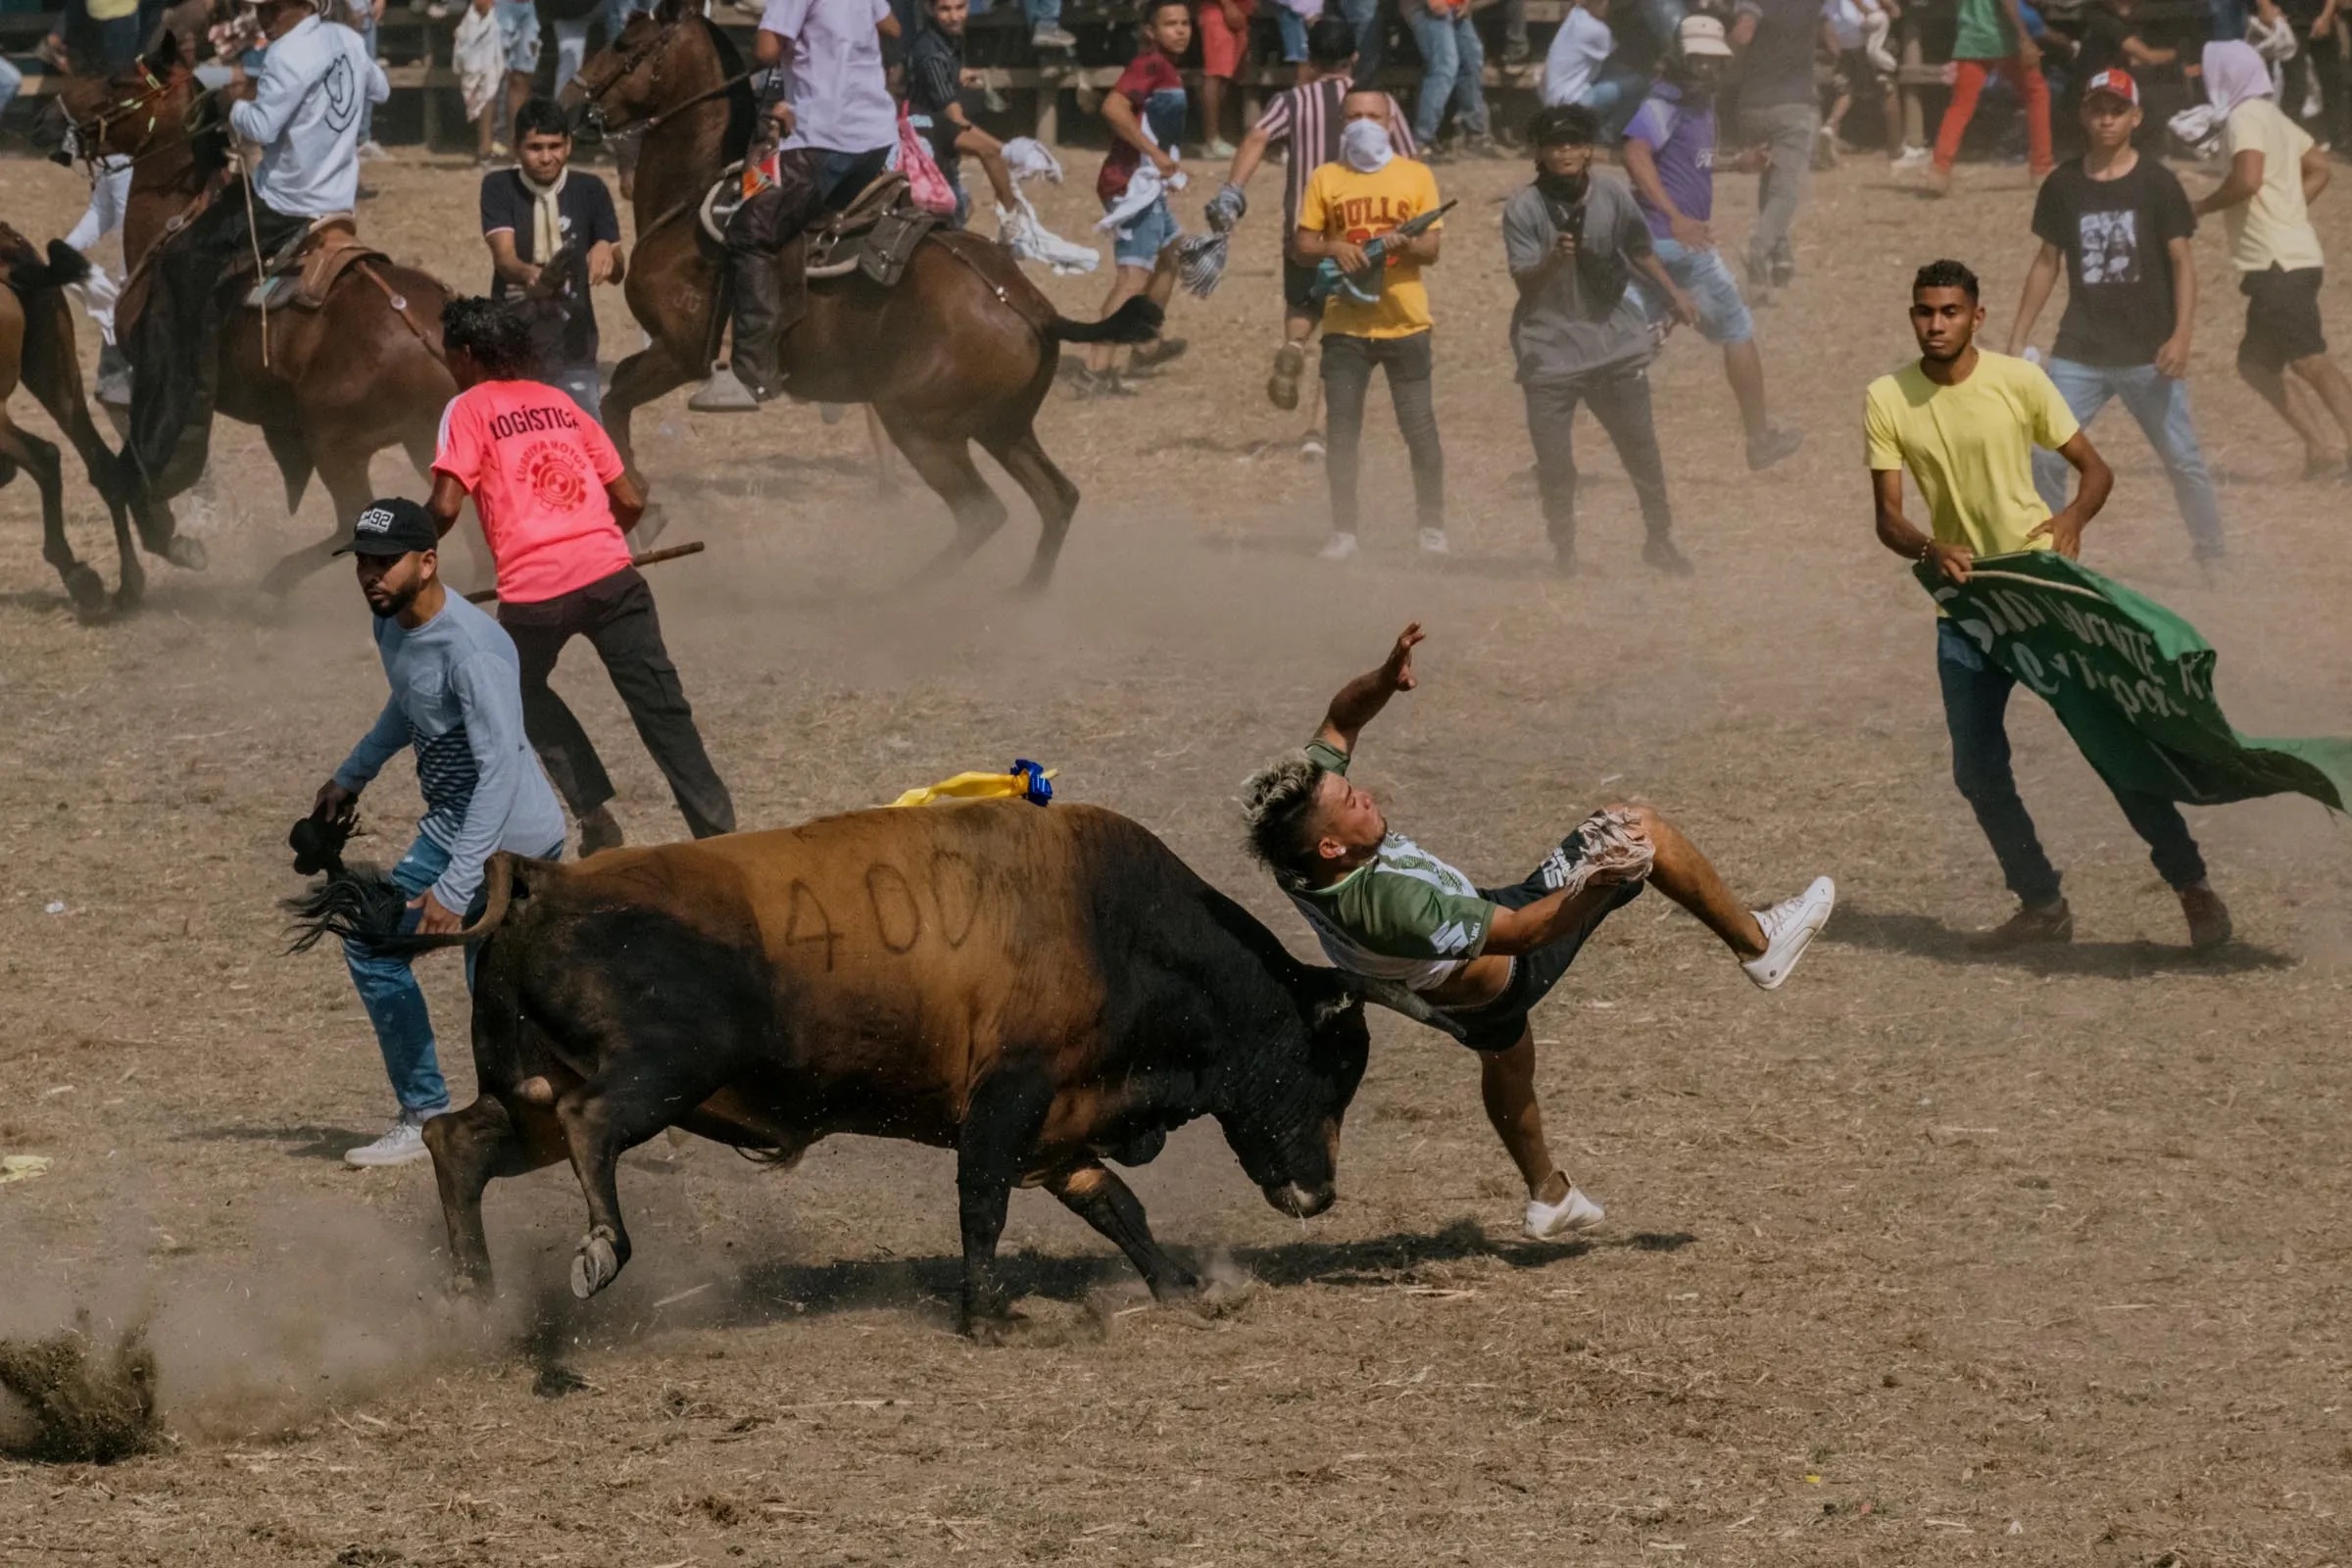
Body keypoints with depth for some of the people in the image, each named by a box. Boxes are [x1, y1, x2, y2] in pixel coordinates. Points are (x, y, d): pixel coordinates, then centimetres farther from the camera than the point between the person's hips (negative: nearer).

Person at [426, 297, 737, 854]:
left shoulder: (469, 409, 6)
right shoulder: (560, 402, 21)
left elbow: (445, 508, -7)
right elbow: (631, 501, 20)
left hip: (533, 589, -3)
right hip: (610, 572, 3)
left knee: (522, 690, 24)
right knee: (662, 707, 2)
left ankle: (596, 813, 14)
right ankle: (718, 830, -9)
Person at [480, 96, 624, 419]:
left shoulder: (590, 190, -1)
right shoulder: (499, 187, -5)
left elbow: (617, 273, -1)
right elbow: (503, 256, -19)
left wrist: (606, 252, -26)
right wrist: (529, 274, -43)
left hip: (572, 344, 1)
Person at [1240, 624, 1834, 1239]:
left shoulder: (1300, 843, -28)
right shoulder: (1389, 904, -48)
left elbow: (1339, 722, -12)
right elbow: (1520, 931, -39)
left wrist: (1384, 678, -30)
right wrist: (1601, 878, -50)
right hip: (1503, 973, -8)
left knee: (1505, 1055, 38)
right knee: (1639, 829, -4)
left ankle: (1547, 1195, 58)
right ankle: (1757, 941, 16)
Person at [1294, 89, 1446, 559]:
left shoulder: (1416, 176, 5)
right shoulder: (1325, 180, 7)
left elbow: (1431, 248, 3)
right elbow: (1301, 244, 7)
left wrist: (1407, 243, -19)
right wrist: (1333, 248, -14)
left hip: (1405, 322, -1)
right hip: (1345, 325, 1)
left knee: (1420, 429, 0)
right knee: (1341, 430, 1)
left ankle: (1432, 527, 13)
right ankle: (1342, 532, 9)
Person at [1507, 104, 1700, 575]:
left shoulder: (1613, 196, -2)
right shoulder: (1523, 208, -11)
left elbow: (1639, 251, 14)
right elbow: (1523, 280, -16)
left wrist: (1673, 295, 17)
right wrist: (1553, 261, -34)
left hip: (1614, 342, 2)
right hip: (1549, 352, -2)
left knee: (1641, 447, 5)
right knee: (1553, 460, -1)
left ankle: (1659, 539, 20)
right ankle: (1563, 549, 18)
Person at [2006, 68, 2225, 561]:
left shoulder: (2157, 184, -4)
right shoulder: (2063, 186, 5)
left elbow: (2182, 261, -4)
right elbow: (2047, 262, 13)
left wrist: (2181, 335, -16)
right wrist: (2018, 338, 10)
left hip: (2148, 354, -2)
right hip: (2079, 353, 2)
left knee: (2183, 460, 2)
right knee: (2043, 455, -6)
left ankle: (2212, 557, 19)